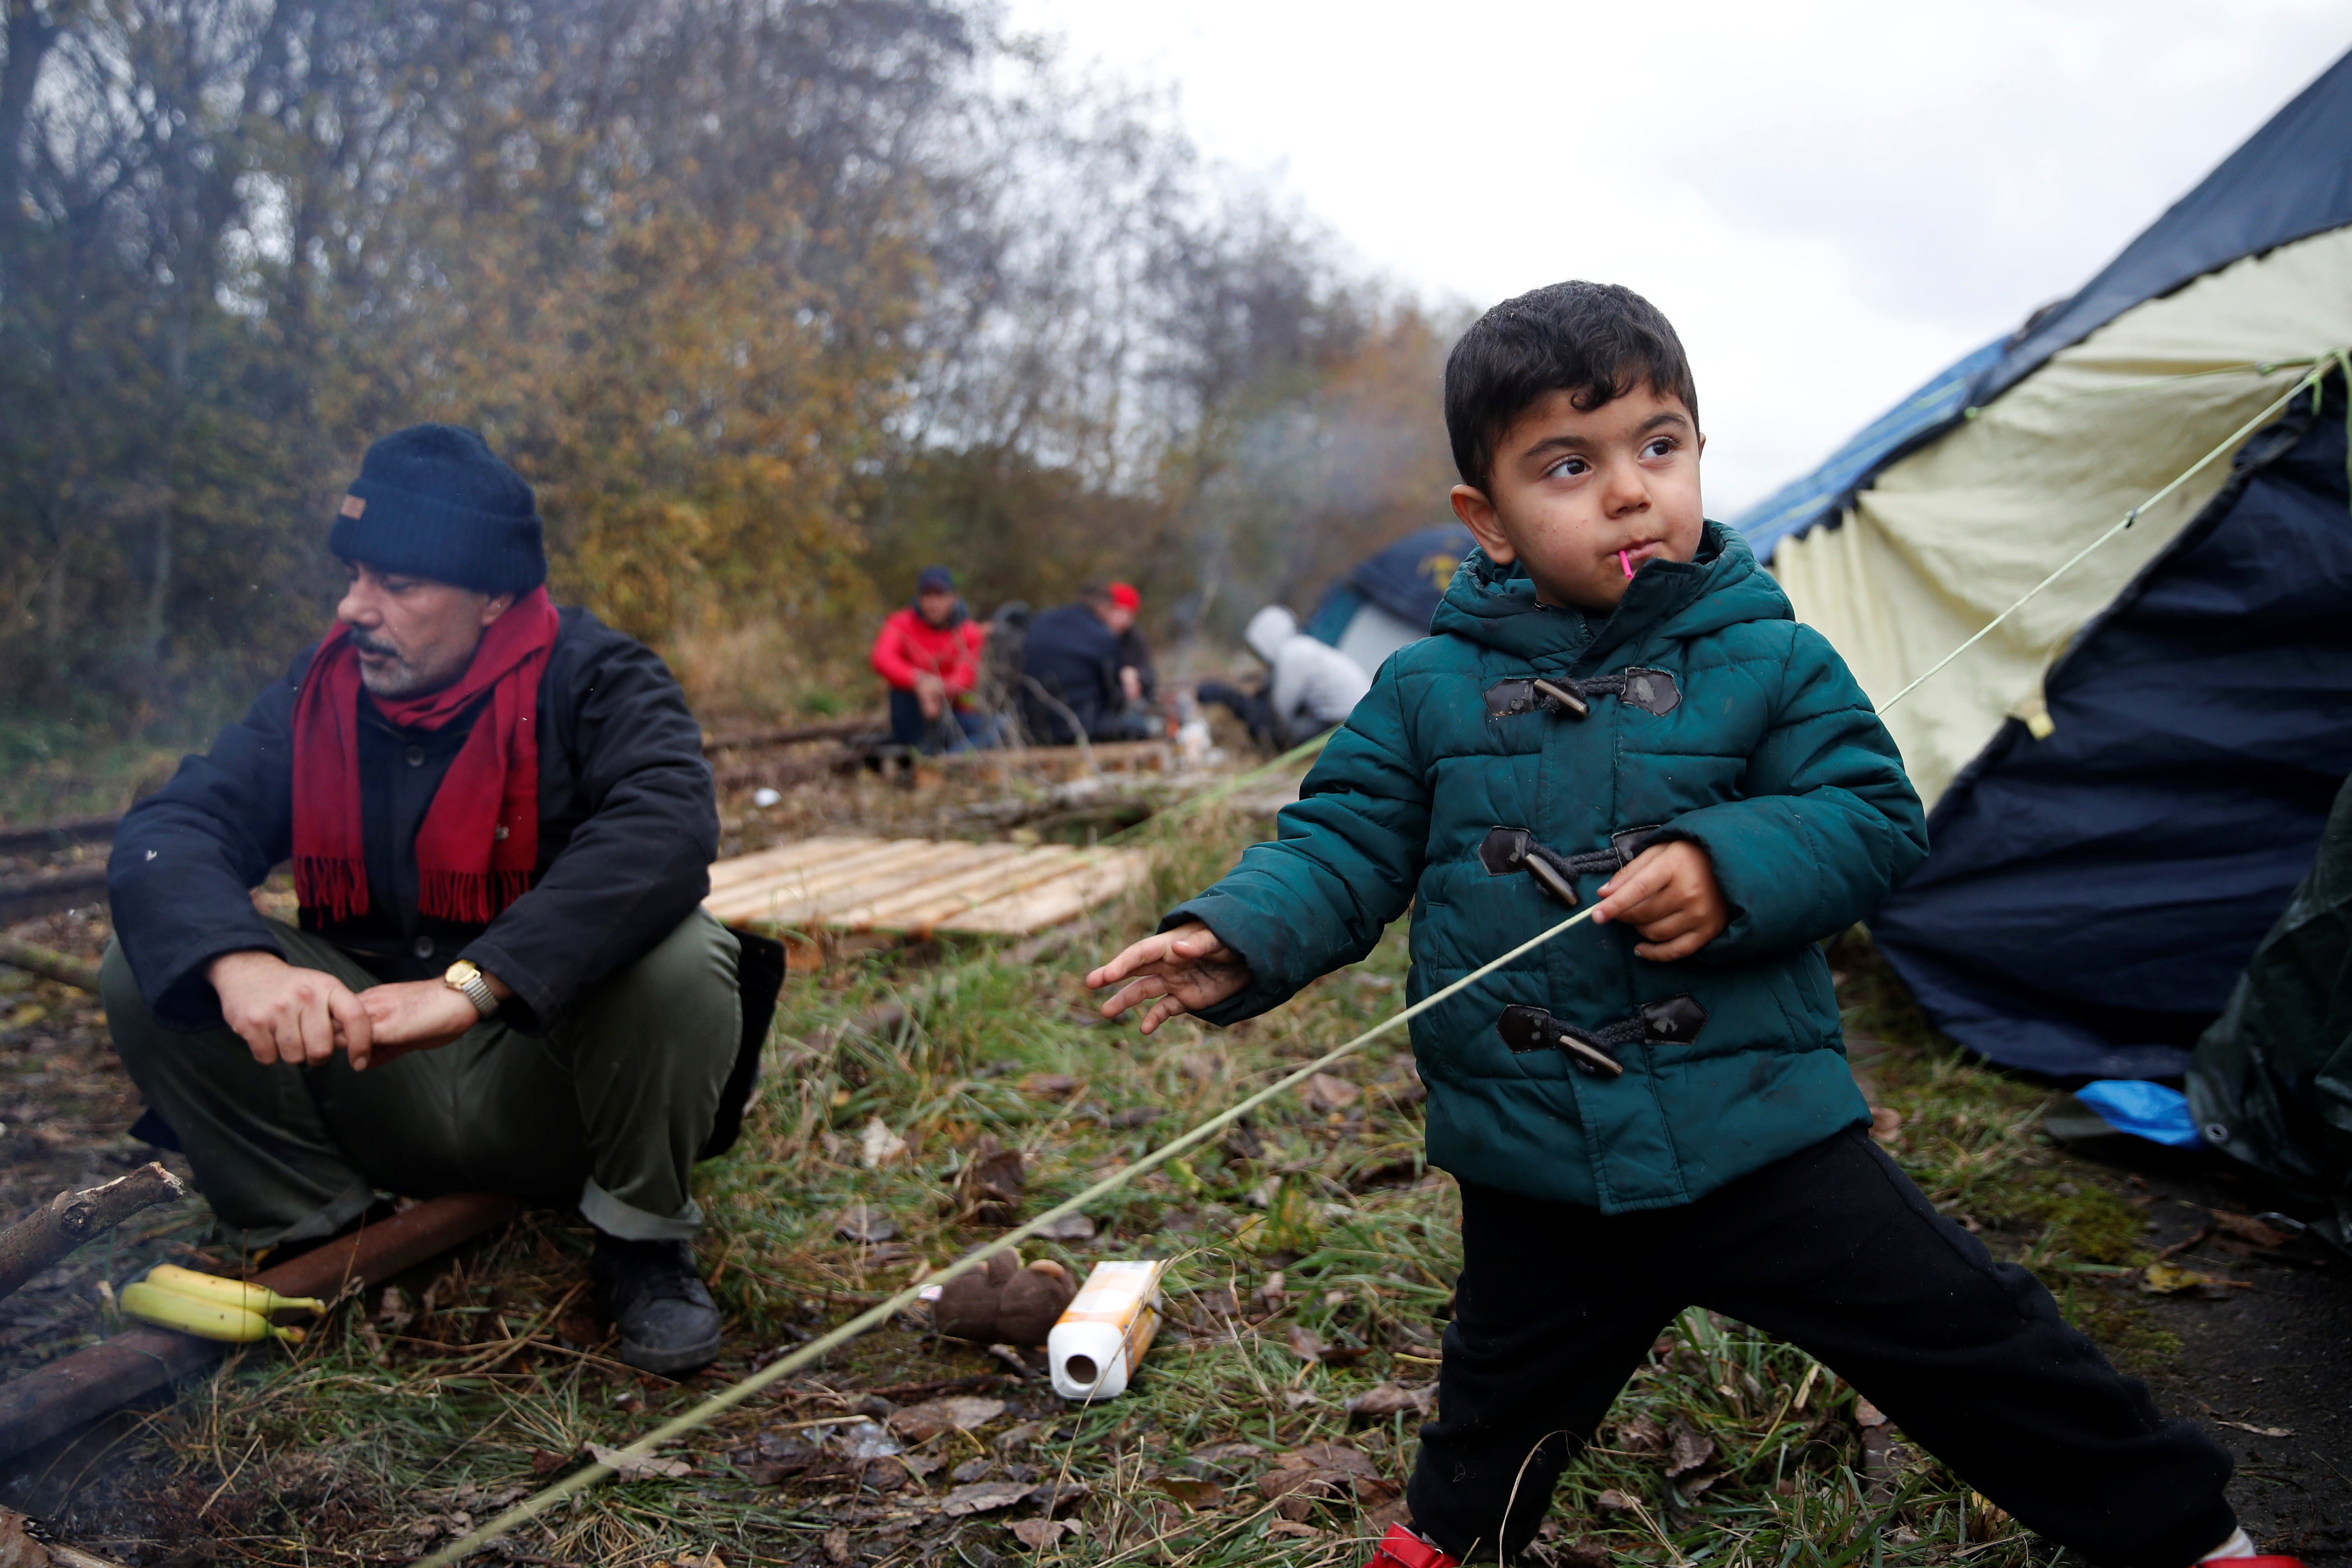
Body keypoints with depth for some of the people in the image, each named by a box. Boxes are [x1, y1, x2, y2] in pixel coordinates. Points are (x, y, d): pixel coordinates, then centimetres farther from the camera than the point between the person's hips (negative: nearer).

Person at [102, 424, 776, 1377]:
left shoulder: (593, 681, -14)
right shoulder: (321, 691, 1)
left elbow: (666, 831, -34)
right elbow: (170, 832, -12)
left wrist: (473, 983, -43)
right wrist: (239, 965, -35)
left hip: (554, 1071, -3)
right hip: (382, 1107, 4)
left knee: (680, 960, -33)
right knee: (149, 971, -13)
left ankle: (642, 1237, -6)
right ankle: (313, 1232, 5)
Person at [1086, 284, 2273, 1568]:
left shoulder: (1770, 662, -5)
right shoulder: (1427, 690, -2)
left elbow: (1873, 819, -7)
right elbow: (1343, 847, 0)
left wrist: (1731, 869, -26)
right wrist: (1236, 940, -19)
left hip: (1761, 1134, -1)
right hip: (1535, 1178, 2)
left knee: (1968, 1342, 6)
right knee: (1499, 1413, 22)